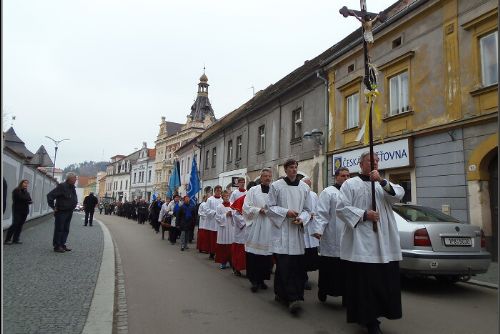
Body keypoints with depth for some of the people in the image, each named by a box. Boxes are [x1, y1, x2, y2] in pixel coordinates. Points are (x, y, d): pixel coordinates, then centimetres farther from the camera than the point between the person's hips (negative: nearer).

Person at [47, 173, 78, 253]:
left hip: (69, 212, 8)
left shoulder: (72, 188, 11)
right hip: (61, 212, -8)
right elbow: (50, 195, -19)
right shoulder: (62, 186, -15)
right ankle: (57, 246, 5)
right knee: (59, 229, -1)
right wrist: (53, 207, -16)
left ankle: (62, 245, 20)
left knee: (66, 230, 12)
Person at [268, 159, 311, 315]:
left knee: (297, 265, 3)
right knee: (285, 264, -11)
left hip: (297, 230, 4)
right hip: (281, 230, -4)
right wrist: (286, 212, -12)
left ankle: (281, 294, 17)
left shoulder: (304, 187, 10)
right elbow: (271, 207, 2)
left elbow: (307, 209, 13)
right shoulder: (276, 186, 1)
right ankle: (292, 298, -9)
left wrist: (301, 218, -7)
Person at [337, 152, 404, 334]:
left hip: (383, 243, 5)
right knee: (364, 281, -2)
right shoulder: (350, 184, 3)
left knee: (383, 280, 8)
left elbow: (399, 194, -3)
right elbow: (341, 208, -6)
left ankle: (372, 318, 23)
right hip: (360, 242, -4)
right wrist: (364, 214, -14)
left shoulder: (383, 184, 17)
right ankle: (369, 319, 10)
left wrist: (382, 181, -17)